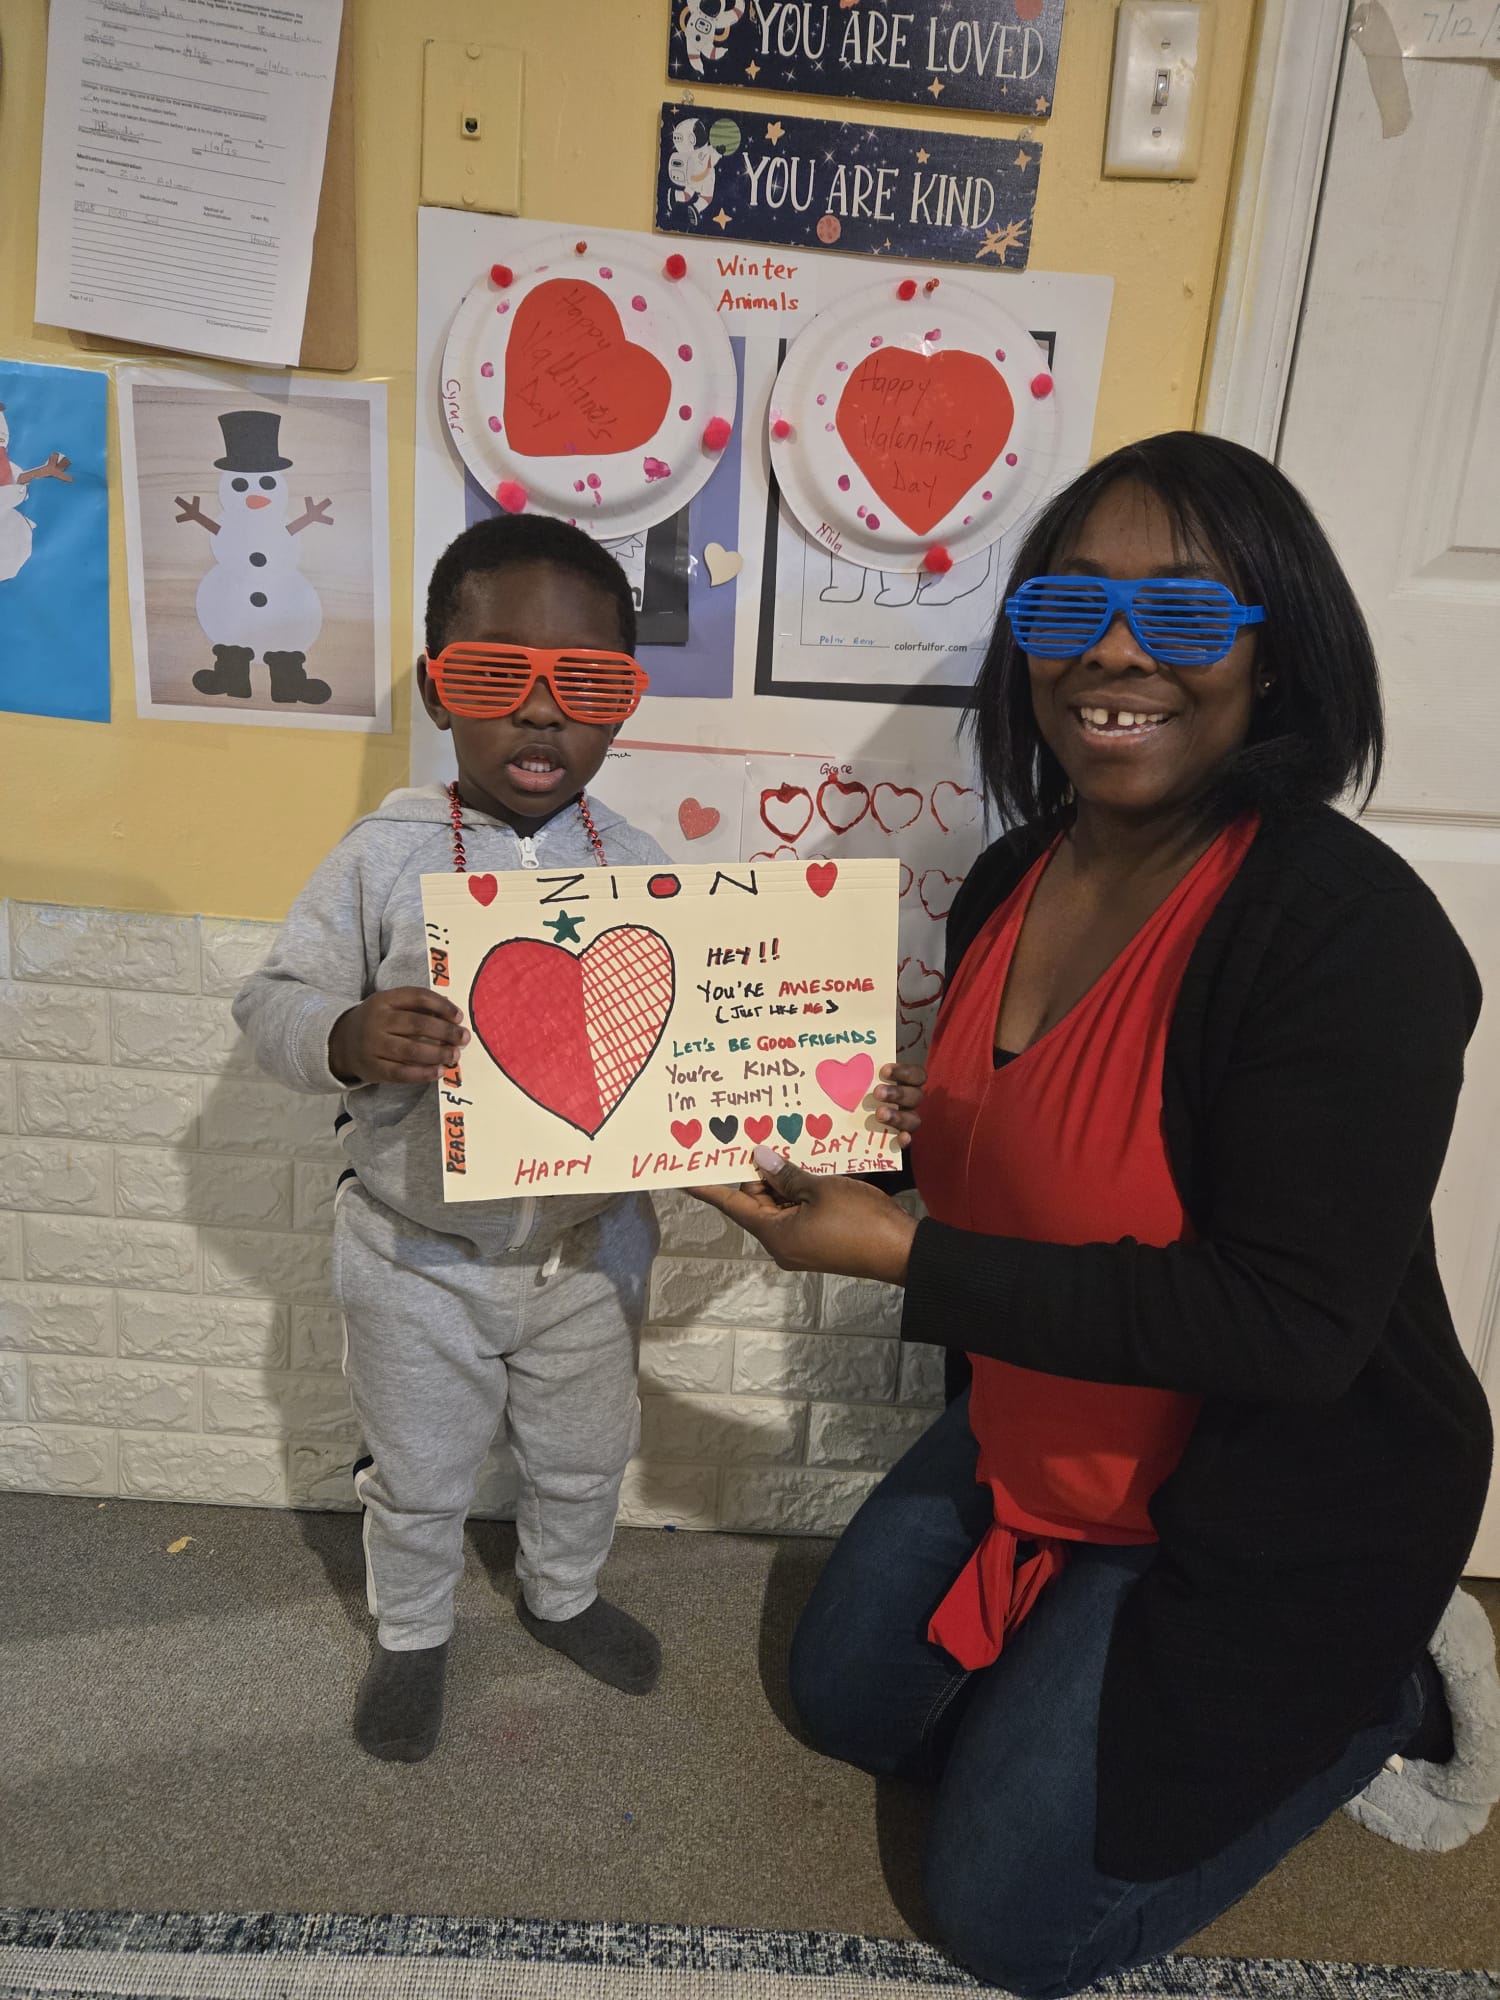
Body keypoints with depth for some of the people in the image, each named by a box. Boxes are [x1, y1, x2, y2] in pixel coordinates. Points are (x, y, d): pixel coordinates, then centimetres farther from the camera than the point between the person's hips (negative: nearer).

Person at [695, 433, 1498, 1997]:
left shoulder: (1353, 931, -29)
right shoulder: (1013, 880, -5)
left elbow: (1287, 1327, -30)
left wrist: (900, 1257, -31)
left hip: (1267, 1518, -7)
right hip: (1028, 1445, 8)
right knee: (848, 1700, 21)